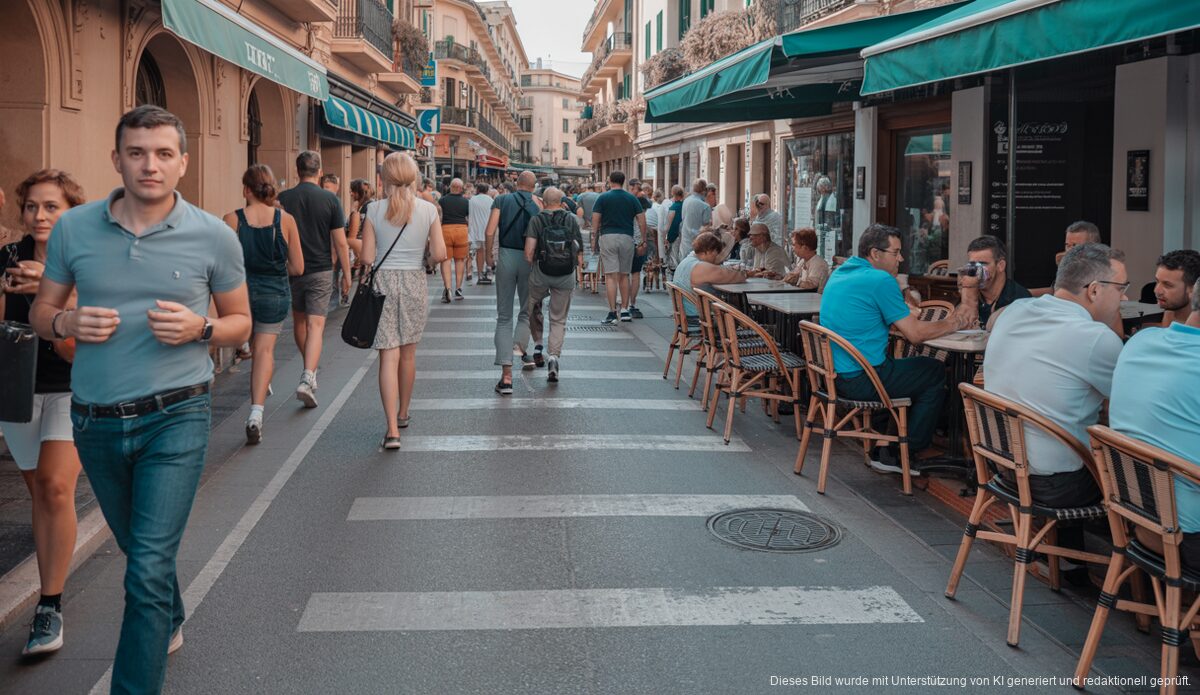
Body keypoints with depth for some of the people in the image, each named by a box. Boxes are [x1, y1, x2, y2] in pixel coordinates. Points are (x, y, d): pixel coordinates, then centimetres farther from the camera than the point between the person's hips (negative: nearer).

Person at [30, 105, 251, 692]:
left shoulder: (214, 237, -6)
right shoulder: (73, 227, 0)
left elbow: (240, 322, 5)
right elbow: (41, 311, 9)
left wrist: (199, 328, -17)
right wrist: (67, 323, -14)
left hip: (175, 417, -4)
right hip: (95, 420, 4)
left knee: (148, 570, -11)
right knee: (136, 547, 25)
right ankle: (170, 624, 53)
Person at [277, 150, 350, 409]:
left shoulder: (282, 199, -2)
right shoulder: (330, 200, -6)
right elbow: (340, 243, -7)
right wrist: (346, 275, 2)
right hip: (320, 271, -2)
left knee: (299, 321, 20)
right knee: (315, 325, -3)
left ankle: (311, 367, 37)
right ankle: (308, 377, -18)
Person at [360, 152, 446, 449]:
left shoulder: (374, 210, -6)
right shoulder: (428, 209, -4)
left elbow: (367, 258, -7)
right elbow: (439, 254, -7)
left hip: (383, 282, -1)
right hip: (414, 283, 1)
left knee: (389, 356, -3)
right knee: (408, 353, 19)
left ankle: (392, 429, -12)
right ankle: (403, 414, 36)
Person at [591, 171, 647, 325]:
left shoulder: (603, 198, 1)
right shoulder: (632, 198, 7)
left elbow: (595, 219, -4)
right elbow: (642, 220, 4)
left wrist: (594, 238, 4)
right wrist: (643, 241, 8)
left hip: (608, 237, -2)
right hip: (627, 237, 2)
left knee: (610, 276, -4)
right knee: (624, 275, 14)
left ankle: (612, 313, -9)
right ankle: (625, 311, 16)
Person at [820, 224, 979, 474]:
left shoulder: (839, 273, 13)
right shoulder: (880, 281, -16)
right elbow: (916, 335, -13)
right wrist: (955, 322, 4)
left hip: (834, 375, 9)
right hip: (861, 381, -9)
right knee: (936, 372, 9)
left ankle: (882, 451, 26)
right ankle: (908, 453, 13)